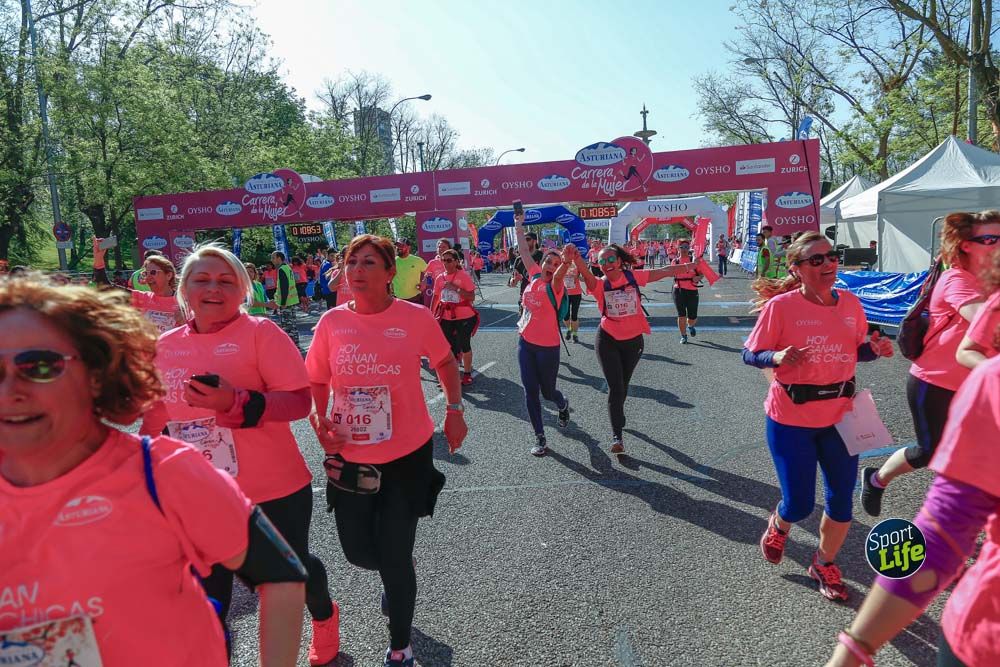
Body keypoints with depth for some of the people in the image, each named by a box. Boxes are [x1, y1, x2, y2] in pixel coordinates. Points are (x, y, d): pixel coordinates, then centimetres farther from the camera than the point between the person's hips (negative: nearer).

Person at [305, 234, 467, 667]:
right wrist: (318, 420, -9)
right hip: (349, 457, 3)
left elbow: (445, 362, 8)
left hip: (407, 455, -3)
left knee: (395, 556, 4)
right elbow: (316, 382, 8)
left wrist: (454, 411, 1)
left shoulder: (416, 317, -10)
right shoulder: (332, 322, -5)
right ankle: (397, 579, 52)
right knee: (358, 552, 13)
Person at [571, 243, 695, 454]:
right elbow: (585, 273, -36)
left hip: (633, 340, 3)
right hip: (608, 341, -3)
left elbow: (664, 272, -6)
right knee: (615, 387, -7)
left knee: (623, 385, 21)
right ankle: (617, 435, 2)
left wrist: (689, 266, -9)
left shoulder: (633, 277, -8)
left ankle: (617, 417, 48)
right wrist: (576, 259, -56)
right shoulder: (600, 285, -15)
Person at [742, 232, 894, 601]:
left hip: (840, 415, 5)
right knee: (799, 505, 3)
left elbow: (858, 350, 13)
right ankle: (779, 523, 42)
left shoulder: (851, 303, -1)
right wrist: (777, 357, -30)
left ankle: (824, 563, 37)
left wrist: (876, 349, -9)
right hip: (791, 419, -4)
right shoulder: (780, 306, -16)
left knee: (841, 501, 11)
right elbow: (750, 355, -10)